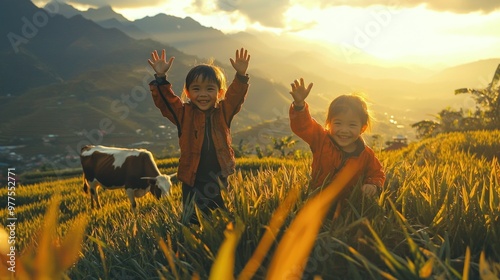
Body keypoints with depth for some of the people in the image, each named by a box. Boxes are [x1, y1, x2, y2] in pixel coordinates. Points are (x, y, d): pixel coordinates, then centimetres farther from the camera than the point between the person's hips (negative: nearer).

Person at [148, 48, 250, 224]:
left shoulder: (223, 111, 5)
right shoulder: (184, 113, 2)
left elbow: (236, 96, -4)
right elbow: (164, 100, -7)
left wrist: (241, 75, -19)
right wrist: (160, 77, -19)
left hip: (220, 182, 1)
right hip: (193, 184, -1)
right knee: (191, 223, 2)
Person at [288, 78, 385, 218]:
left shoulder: (366, 155, -5)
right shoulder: (321, 139, -7)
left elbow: (377, 173, 10)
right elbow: (302, 125, -17)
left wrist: (374, 186, -13)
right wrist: (299, 104, -36)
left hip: (344, 205, 1)